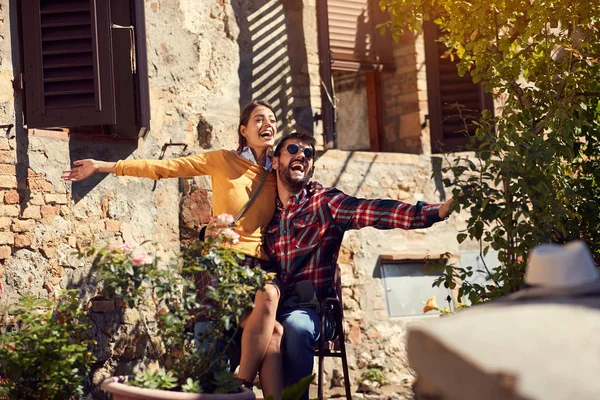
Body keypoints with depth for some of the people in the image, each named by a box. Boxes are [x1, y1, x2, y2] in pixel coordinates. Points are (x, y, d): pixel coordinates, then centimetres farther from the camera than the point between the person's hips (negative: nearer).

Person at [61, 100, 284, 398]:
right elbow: (164, 167, 2)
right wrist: (103, 166, 1)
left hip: (261, 267, 4)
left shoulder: (277, 175, 14)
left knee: (272, 332, -25)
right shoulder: (222, 161, 4)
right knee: (268, 295, -35)